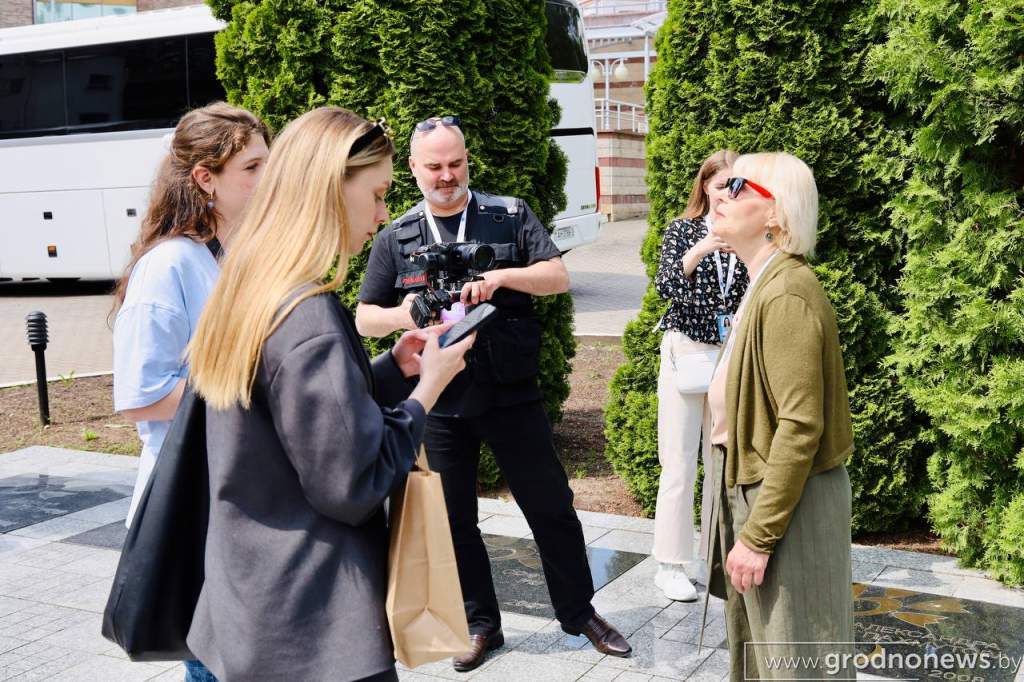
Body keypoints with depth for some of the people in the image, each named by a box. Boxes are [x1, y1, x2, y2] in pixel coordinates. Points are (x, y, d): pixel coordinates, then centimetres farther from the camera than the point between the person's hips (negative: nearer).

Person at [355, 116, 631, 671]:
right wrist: (403, 317, -16)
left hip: (511, 394, -1)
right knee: (454, 519, 12)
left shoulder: (511, 216, 1)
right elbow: (364, 319, 6)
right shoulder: (395, 239, 5)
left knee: (551, 507, 6)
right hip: (439, 402, 2)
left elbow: (558, 277, -7)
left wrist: (502, 276, -24)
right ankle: (481, 623, 29)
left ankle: (579, 613, 25)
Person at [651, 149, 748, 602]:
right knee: (679, 462, 0)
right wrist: (701, 249, -28)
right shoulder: (682, 230, 1)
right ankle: (671, 565, 11)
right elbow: (664, 287, -13)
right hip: (686, 353, -2)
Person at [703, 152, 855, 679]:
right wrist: (745, 519, 18)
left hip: (785, 506, -10)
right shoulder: (762, 286, 10)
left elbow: (800, 427, -25)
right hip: (749, 490, 10)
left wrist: (758, 535, -22)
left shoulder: (786, 295, -21)